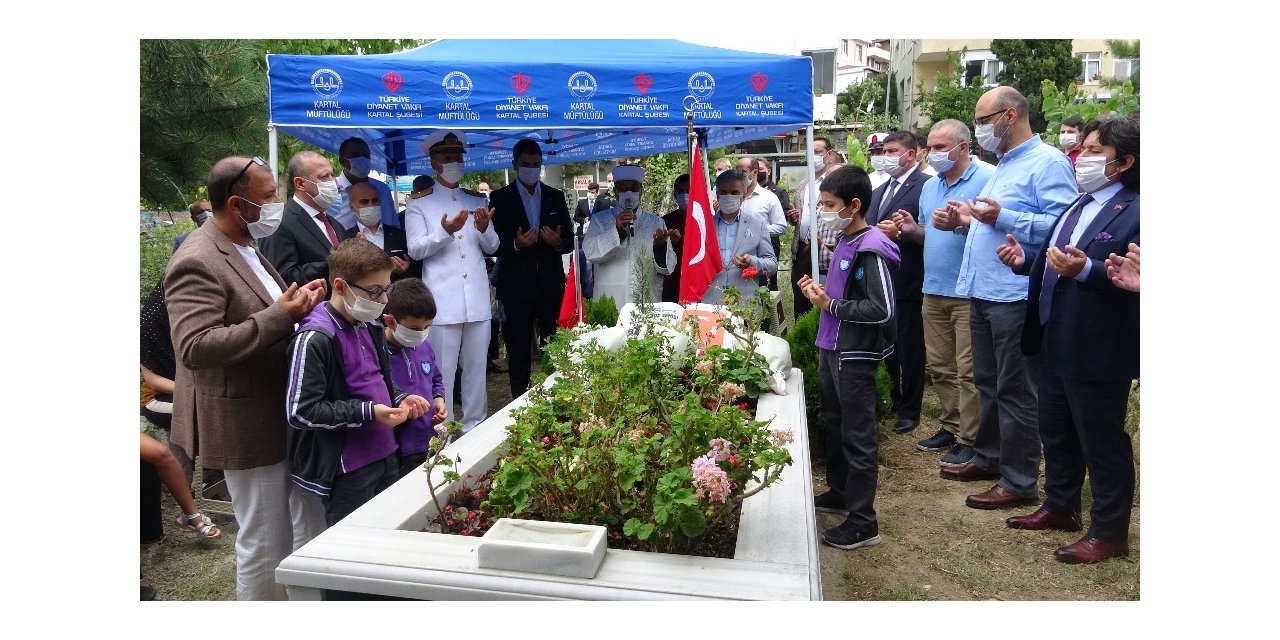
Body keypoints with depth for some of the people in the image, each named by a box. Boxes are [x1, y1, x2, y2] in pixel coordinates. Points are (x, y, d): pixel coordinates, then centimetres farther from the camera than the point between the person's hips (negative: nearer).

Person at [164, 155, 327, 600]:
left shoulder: (244, 246, 10)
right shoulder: (196, 262, -21)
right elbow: (195, 347, -29)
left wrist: (296, 301, 1)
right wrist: (280, 315, -28)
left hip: (277, 413, 10)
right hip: (247, 423, -10)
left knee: (289, 529, 22)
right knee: (263, 540, 4)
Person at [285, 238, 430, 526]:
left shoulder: (370, 327, 8)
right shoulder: (314, 339, -18)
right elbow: (301, 412, -20)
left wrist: (400, 399, 3)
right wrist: (368, 412, -21)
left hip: (386, 455, 8)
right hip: (347, 470, -8)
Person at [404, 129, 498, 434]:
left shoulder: (478, 200, 16)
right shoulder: (419, 204, 4)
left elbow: (492, 247, 13)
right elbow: (415, 249, -5)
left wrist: (484, 228, -9)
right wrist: (445, 231, -21)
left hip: (477, 299, 4)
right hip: (442, 301, -3)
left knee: (476, 368, 10)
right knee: (443, 370, -1)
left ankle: (475, 427, 21)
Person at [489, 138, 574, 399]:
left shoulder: (556, 196, 11)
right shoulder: (501, 198, 2)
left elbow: (570, 241, 11)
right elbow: (494, 245, -1)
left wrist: (558, 242, -11)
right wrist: (515, 245, -19)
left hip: (551, 284, 2)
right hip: (518, 286, -2)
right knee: (519, 351, 2)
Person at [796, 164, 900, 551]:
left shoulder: (871, 250, -18)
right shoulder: (844, 243, 8)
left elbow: (881, 310, -24)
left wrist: (831, 306, -17)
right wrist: (820, 291, 3)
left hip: (855, 355, -9)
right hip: (832, 348, 9)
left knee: (858, 436, 0)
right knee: (834, 425, 21)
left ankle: (863, 522, 10)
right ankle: (839, 493, 39)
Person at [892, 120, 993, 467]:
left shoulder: (987, 180, -9)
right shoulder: (930, 186, 15)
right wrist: (912, 229, 2)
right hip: (933, 290, 8)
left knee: (968, 370, -2)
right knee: (940, 366, 14)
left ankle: (968, 439, 8)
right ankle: (951, 426, 27)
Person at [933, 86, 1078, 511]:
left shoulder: (1048, 163, -10)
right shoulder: (1004, 165, 21)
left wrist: (1003, 217, -26)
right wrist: (965, 221, 10)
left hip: (1015, 296, -10)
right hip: (983, 292, 10)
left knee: (1015, 390, -2)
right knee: (988, 383, 18)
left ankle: (1019, 482, 8)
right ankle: (988, 457, 32)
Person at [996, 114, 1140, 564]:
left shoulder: (1135, 212, -15)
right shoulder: (1079, 205, 14)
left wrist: (1084, 269, -38)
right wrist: (1025, 259, 4)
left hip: (1097, 352, -9)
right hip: (1055, 343, 9)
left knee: (1102, 442, 4)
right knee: (1056, 433, 21)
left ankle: (1109, 533, 18)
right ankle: (1060, 507, 38)